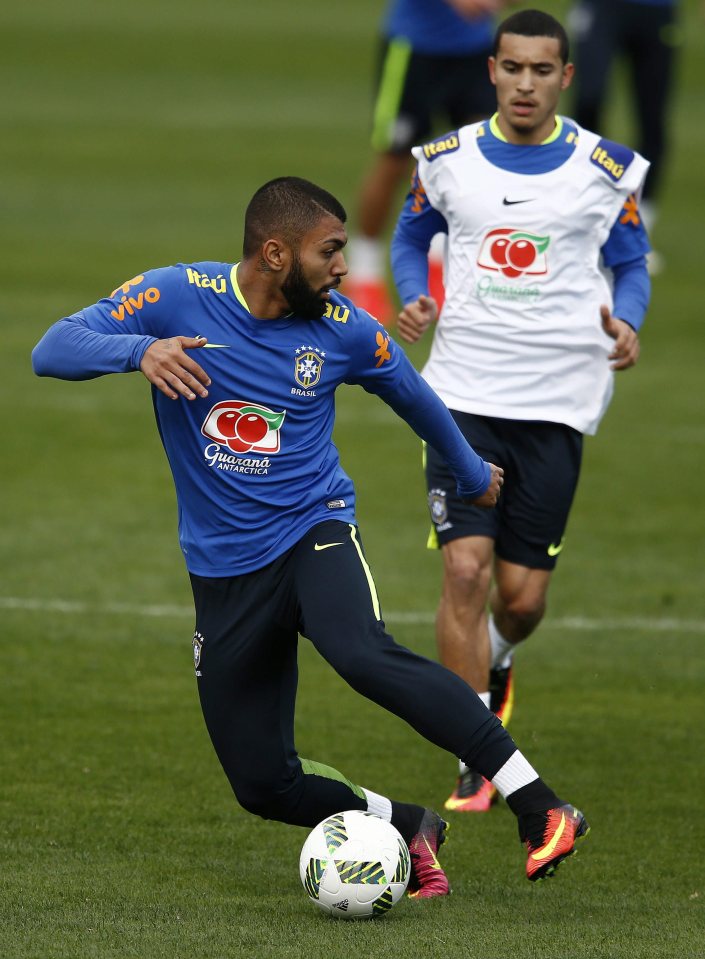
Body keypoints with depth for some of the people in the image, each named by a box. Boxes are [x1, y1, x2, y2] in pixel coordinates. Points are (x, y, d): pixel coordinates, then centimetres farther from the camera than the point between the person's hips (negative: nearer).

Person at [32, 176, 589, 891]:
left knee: (362, 652, -35)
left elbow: (411, 394, 18)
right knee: (262, 784, -1)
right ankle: (408, 829, 23)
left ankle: (539, 809, -38)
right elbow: (52, 350, -17)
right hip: (224, 570, 2)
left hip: (313, 530, -2)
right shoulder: (178, 297, -9)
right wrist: (139, 350, -37)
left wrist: (472, 473, 31)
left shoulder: (342, 329, -3)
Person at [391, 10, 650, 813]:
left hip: (556, 402, 0)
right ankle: (478, 767, -5)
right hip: (464, 394, 0)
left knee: (523, 594, 1)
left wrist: (625, 322, -9)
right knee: (465, 569, -13)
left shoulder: (606, 170, 0)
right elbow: (411, 236, 19)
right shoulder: (447, 160, 3)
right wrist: (414, 299, -1)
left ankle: (494, 662, 40)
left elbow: (631, 264, 12)